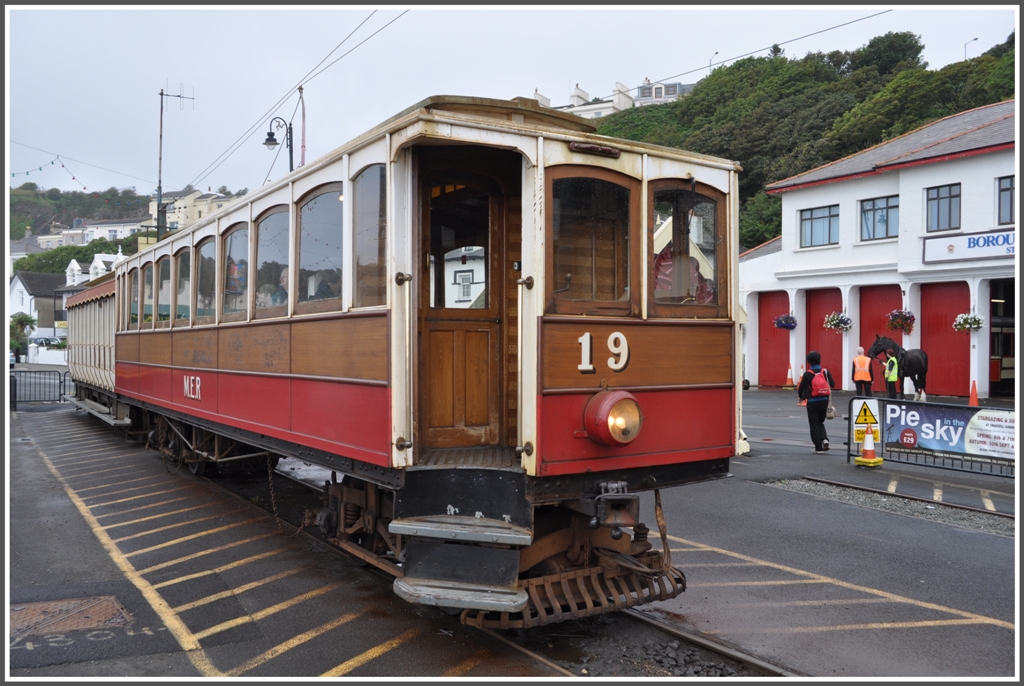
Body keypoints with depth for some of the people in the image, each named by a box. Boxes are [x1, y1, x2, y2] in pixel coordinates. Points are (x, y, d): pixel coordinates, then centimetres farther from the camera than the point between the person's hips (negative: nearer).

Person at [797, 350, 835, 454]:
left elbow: (801, 388, -7)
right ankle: (825, 439, -3)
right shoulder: (825, 372, -3)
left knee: (814, 424, 7)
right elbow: (832, 384, -2)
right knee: (820, 422, 21)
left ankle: (818, 447, 7)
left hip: (812, 402, -3)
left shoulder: (807, 374, -11)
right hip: (824, 401, 3)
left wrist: (801, 397, 14)